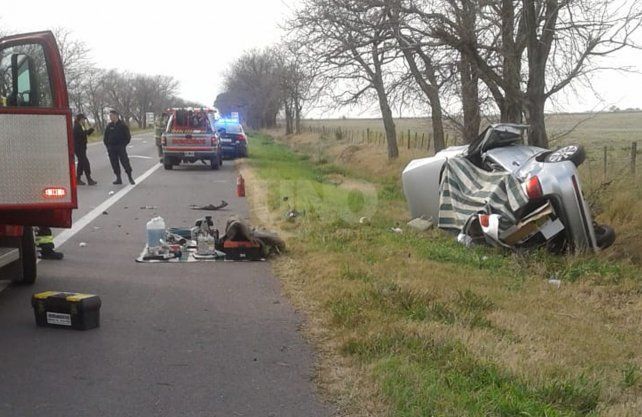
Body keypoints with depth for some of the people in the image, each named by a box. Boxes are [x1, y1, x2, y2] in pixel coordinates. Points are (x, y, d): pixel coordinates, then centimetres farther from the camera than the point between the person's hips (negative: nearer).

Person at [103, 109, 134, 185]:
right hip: (111, 149, 4)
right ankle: (118, 178, 11)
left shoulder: (122, 125, -2)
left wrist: (123, 144, -4)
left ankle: (130, 178, -1)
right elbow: (105, 137, 16)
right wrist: (107, 145, 7)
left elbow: (128, 136, 1)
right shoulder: (109, 126, 9)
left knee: (125, 162, -8)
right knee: (114, 164, 4)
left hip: (121, 148, -4)